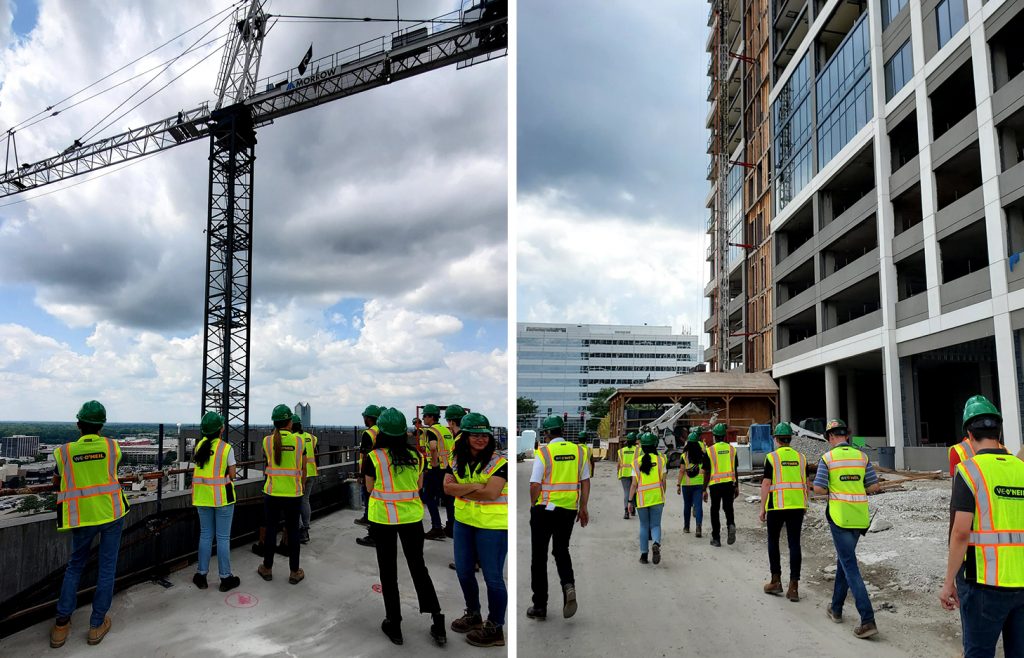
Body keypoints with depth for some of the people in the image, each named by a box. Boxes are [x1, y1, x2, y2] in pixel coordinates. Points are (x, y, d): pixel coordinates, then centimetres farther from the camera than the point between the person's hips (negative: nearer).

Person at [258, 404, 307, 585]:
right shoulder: (298, 441, -7)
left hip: (272, 492, 1)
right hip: (293, 493, -1)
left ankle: (267, 568, 26)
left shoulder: (267, 440, -6)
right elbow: (303, 468, 2)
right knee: (293, 531, 9)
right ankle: (294, 572, 16)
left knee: (270, 529, 13)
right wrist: (302, 484, 19)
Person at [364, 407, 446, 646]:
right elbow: (419, 485, 7)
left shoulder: (373, 457, -12)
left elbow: (370, 489, -2)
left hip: (383, 517, -2)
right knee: (418, 567, 15)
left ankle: (394, 625, 21)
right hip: (412, 516, 3)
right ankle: (437, 622, 14)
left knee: (388, 571, 12)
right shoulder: (416, 455, -3)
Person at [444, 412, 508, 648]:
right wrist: (473, 486, -20)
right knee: (464, 571, 19)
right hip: (463, 522, 7)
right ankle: (473, 614, 39)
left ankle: (495, 627, 16)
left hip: (492, 525, -6)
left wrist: (460, 490, -13)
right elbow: (447, 487, -7)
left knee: (492, 576, 2)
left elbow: (490, 493, -23)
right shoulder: (457, 460, 4)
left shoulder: (498, 461, -13)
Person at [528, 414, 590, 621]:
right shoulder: (578, 450, 4)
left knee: (539, 557, 9)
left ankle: (539, 606, 13)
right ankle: (568, 585, -7)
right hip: (569, 509, 4)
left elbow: (535, 485, -13)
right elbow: (585, 482, 5)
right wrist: (583, 508, 13)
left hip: (545, 509, -4)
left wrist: (533, 505, 4)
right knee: (561, 551, 20)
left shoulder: (543, 452, -10)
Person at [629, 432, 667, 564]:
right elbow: (663, 481, -1)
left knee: (644, 526, 13)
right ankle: (656, 543, -22)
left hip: (642, 498, 0)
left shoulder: (637, 462, -2)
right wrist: (663, 496, 13)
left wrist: (630, 500, 2)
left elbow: (634, 484, -4)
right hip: (657, 498, 0)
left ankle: (644, 554, 14)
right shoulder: (660, 460, -2)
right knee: (655, 525, 7)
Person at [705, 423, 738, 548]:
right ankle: (731, 525, -13)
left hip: (715, 484, -3)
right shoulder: (731, 449, 4)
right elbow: (735, 470, 8)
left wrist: (704, 489, 0)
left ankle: (716, 538, 12)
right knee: (728, 507, 17)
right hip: (730, 483, 3)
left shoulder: (710, 450, -7)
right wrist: (736, 487, 16)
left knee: (715, 511, 9)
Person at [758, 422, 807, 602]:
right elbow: (805, 484, 9)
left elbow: (766, 484, -8)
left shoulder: (771, 457, -6)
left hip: (777, 506, -3)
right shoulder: (800, 457, 6)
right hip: (797, 506, 3)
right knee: (794, 543, 3)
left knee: (773, 542, 13)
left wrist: (763, 508, -1)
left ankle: (776, 580, 14)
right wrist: (805, 504, 21)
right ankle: (794, 587, 2)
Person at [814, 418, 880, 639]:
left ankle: (868, 620, -11)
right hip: (860, 517, 5)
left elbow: (818, 488, -12)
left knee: (850, 567, -4)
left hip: (839, 516, -5)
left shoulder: (828, 458, -8)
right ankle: (836, 608, 30)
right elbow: (874, 486, 3)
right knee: (843, 560, 20)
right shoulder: (862, 457, 4)